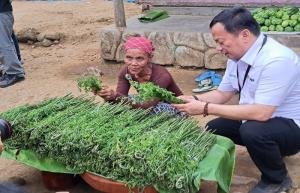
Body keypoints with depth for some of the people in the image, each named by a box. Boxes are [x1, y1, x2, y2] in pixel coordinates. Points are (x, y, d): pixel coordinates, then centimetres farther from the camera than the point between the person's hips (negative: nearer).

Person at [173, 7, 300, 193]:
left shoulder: (277, 60, -30)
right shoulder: (237, 55, -3)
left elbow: (261, 113, -35)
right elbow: (222, 94, 7)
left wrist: (206, 108, -32)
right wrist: (194, 100, -13)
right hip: (258, 118, 9)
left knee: (252, 131, -35)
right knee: (213, 129, 6)